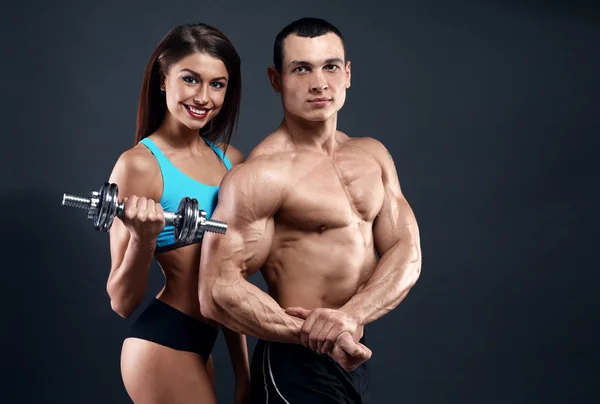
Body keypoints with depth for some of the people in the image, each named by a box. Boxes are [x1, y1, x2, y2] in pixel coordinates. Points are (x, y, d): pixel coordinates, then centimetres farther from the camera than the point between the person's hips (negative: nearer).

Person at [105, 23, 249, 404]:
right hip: (163, 345, -7)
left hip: (201, 342, 7)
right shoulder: (139, 164, -15)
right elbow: (123, 302, -12)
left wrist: (243, 371, 15)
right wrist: (143, 239, -29)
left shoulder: (231, 160, 3)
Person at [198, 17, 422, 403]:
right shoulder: (260, 174, -15)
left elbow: (407, 253, -2)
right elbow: (217, 291, -19)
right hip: (296, 364, -6)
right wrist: (313, 337, -23)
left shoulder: (373, 155, 5)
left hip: (355, 359, 7)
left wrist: (351, 315, -19)